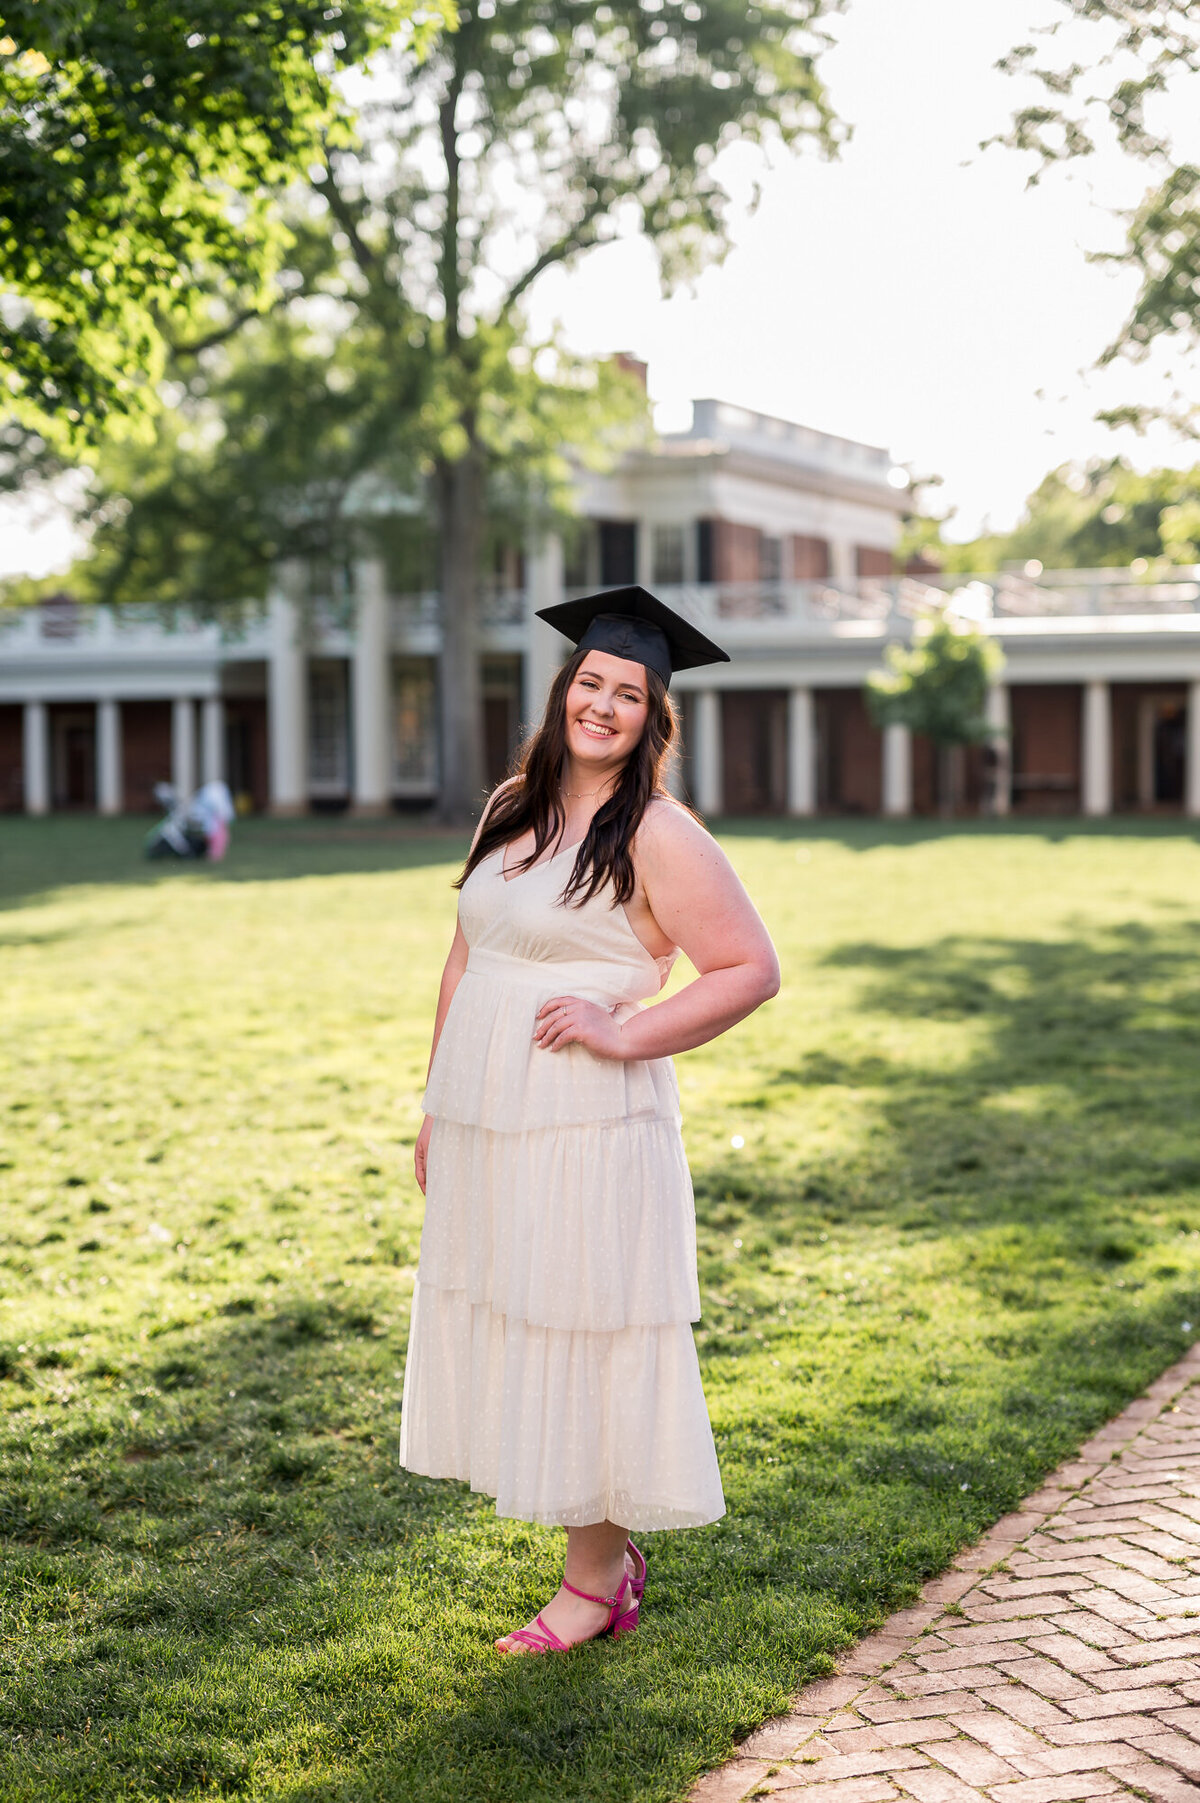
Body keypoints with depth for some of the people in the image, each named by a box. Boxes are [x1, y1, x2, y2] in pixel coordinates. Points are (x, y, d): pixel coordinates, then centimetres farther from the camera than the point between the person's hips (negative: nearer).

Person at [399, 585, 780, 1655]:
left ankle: (596, 1579, 17)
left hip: (588, 1133, -7)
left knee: (581, 1338, 1)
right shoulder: (513, 808, 10)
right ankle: (609, 1548, 29)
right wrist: (436, 1102, 16)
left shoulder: (659, 836, -11)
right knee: (509, 1332, 14)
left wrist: (625, 1033, -16)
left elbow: (753, 970, -12)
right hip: (487, 1126, 8)